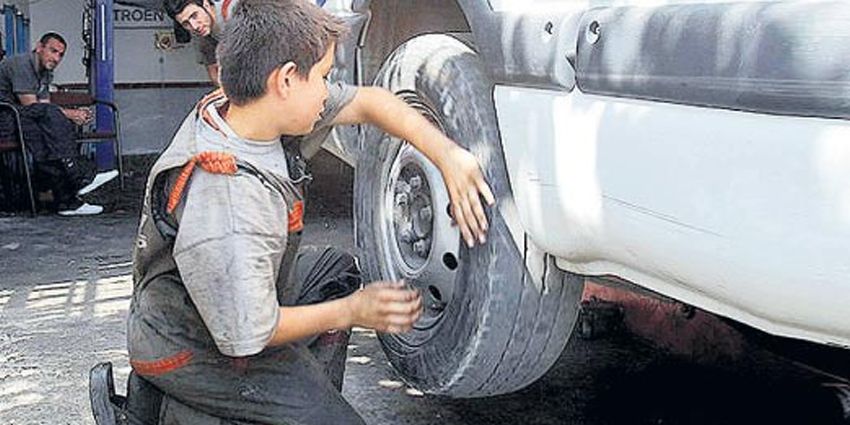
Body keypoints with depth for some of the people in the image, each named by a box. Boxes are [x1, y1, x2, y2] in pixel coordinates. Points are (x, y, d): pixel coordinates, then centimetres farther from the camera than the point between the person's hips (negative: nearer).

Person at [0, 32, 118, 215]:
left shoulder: (45, 74, 16)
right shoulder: (21, 65, -12)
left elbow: (46, 109, 4)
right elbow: (31, 107, -19)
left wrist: (74, 114, -14)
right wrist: (68, 114, -16)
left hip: (22, 120, 9)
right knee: (49, 114, -29)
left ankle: (66, 200, -25)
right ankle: (81, 177, -33)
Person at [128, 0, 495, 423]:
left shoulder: (238, 105, -12)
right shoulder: (230, 213, -37)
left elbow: (367, 102, -3)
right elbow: (247, 336, -27)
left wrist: (448, 156, -14)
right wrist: (353, 312, -15)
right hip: (193, 350, -9)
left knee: (337, 269, 21)